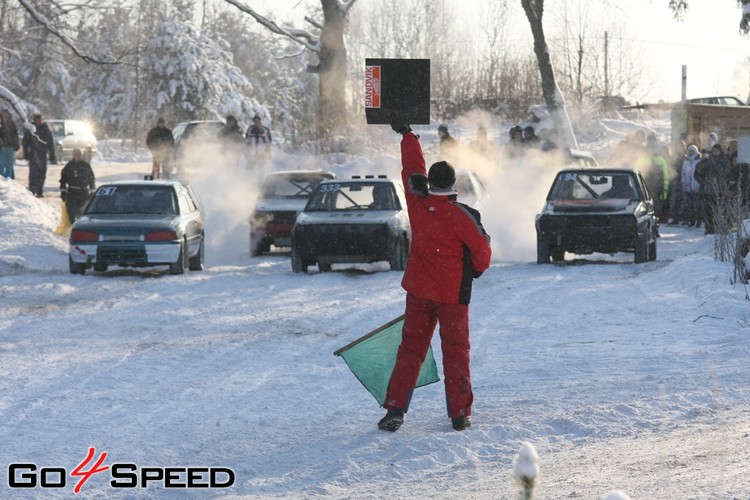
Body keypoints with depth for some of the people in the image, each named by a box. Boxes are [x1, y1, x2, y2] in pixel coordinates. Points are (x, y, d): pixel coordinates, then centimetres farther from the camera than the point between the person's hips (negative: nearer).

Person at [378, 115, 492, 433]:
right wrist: (478, 269, 15)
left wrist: (406, 134, 25)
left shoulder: (417, 202, -6)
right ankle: (460, 415, 3)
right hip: (453, 293, -3)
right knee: (456, 351, 5)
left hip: (418, 290, 3)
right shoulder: (461, 216, -16)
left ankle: (395, 409, 1)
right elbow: (481, 250, -9)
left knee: (410, 348, 8)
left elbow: (412, 168, 9)